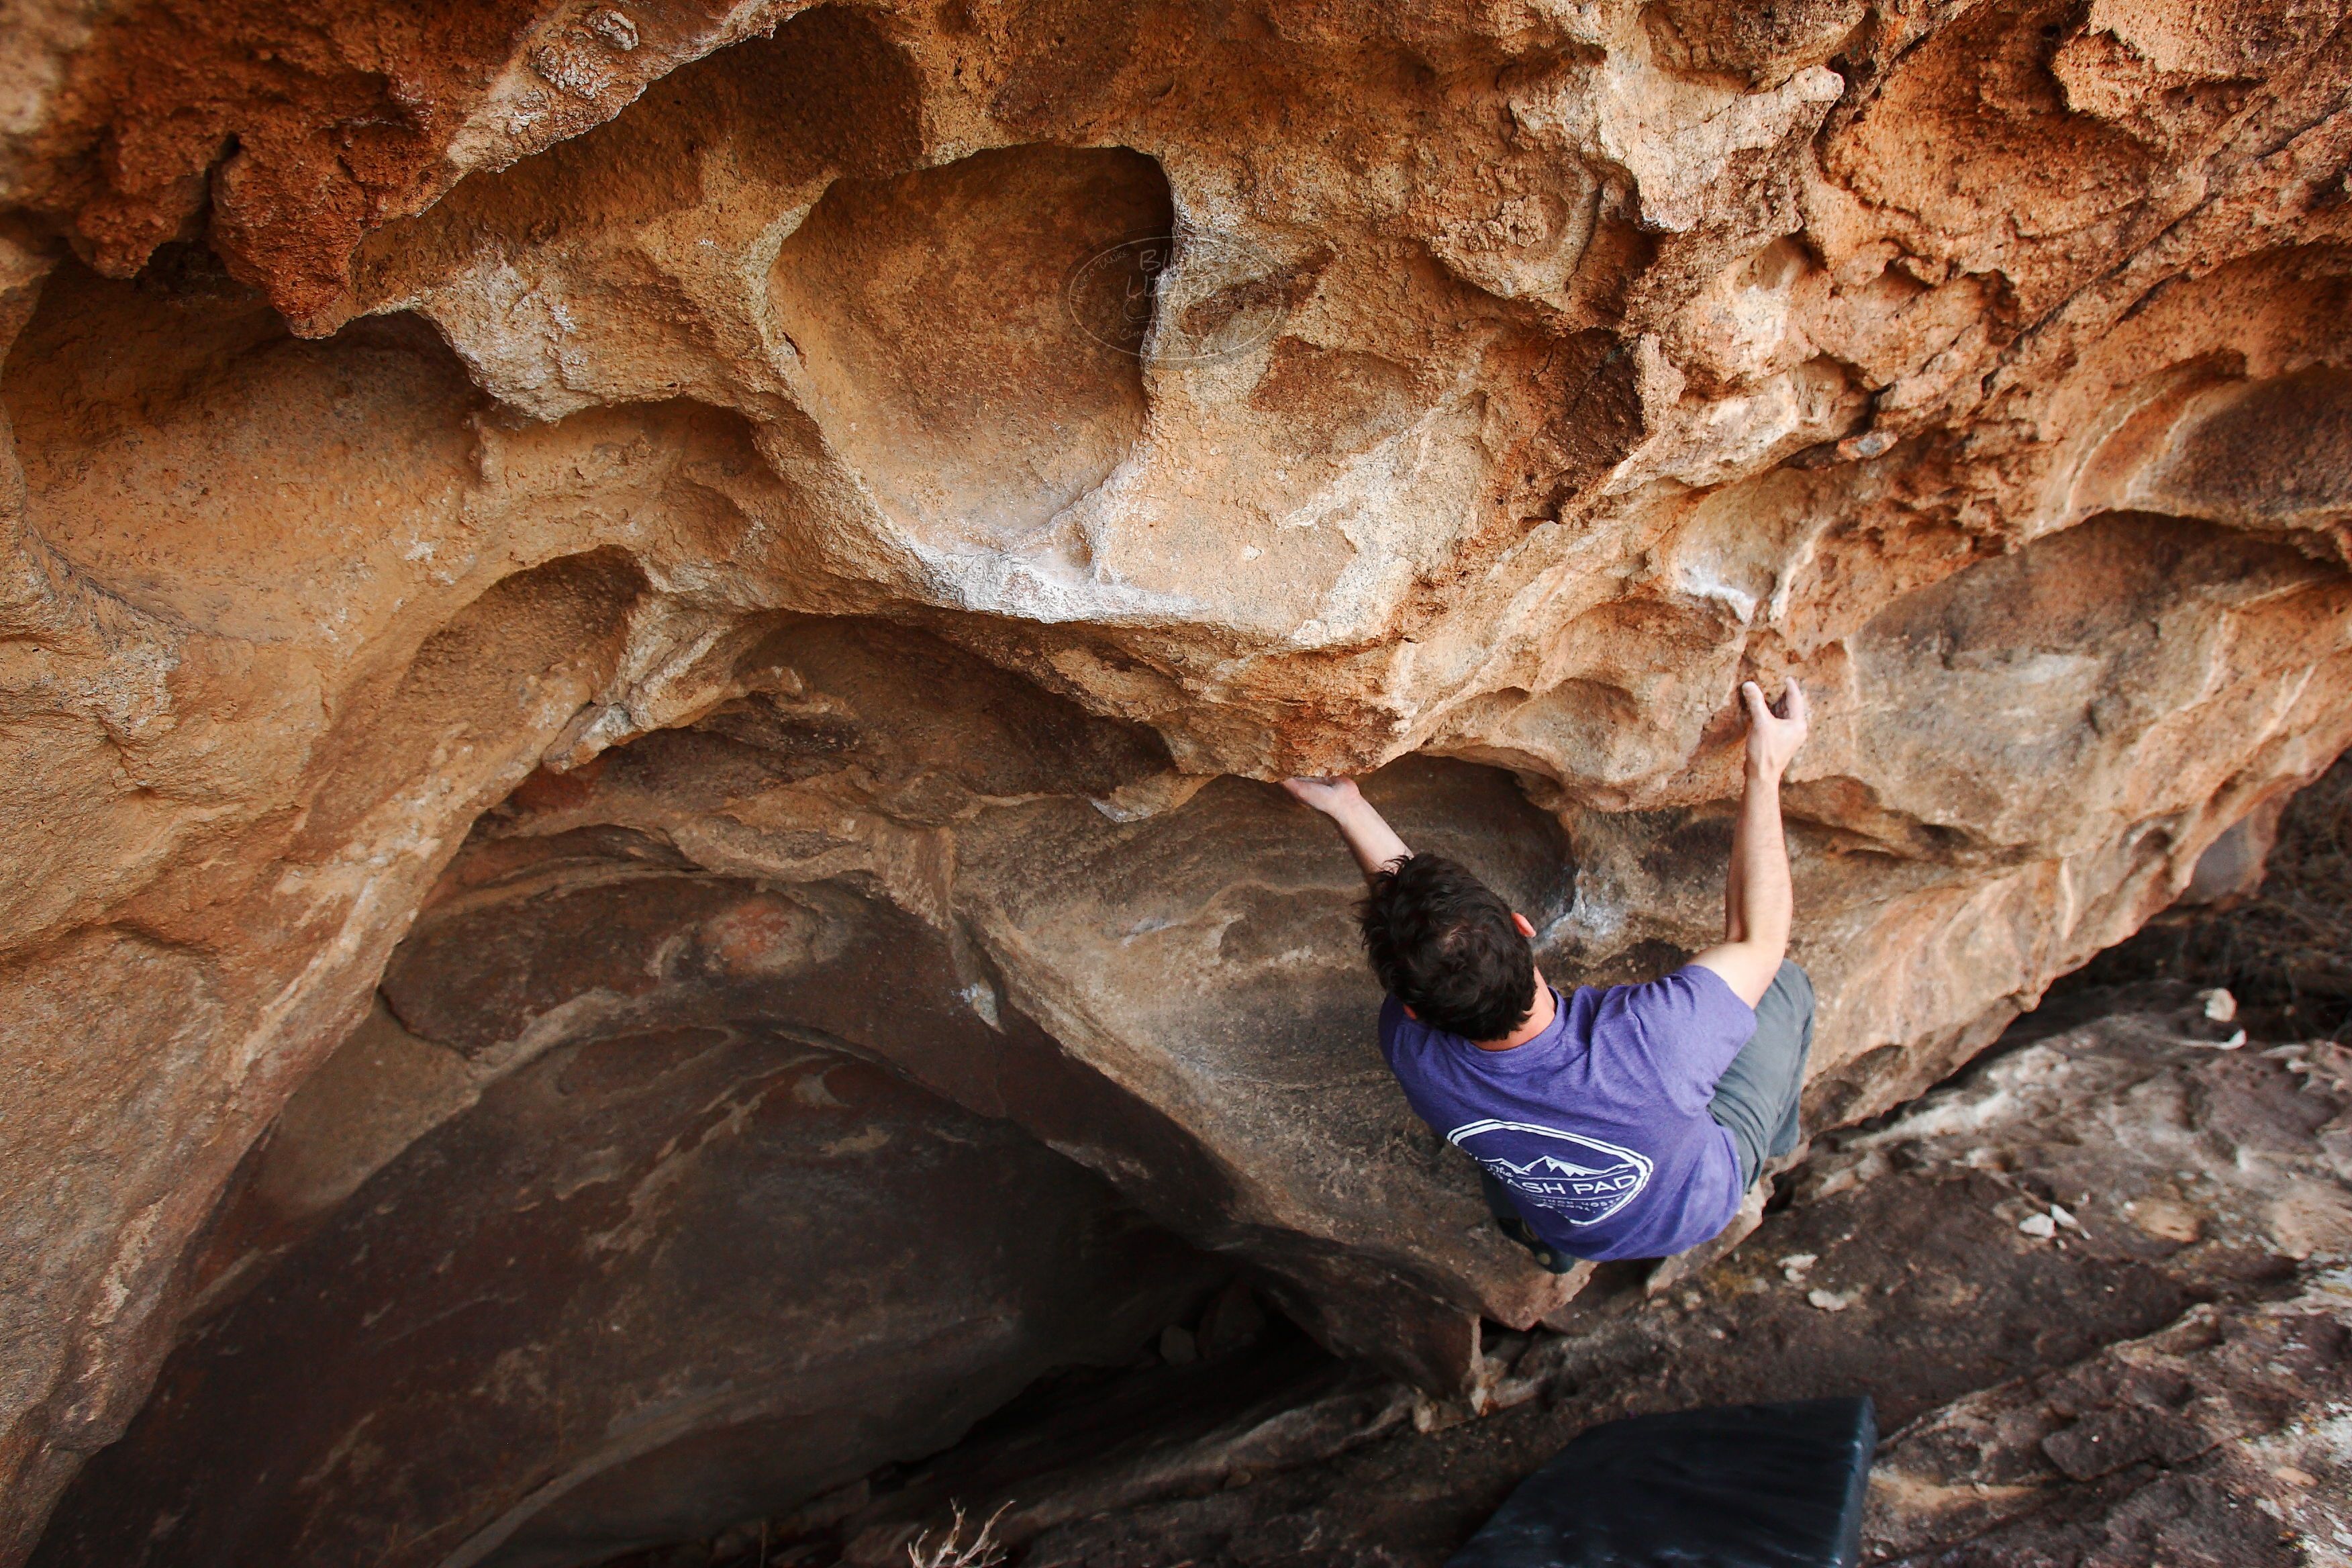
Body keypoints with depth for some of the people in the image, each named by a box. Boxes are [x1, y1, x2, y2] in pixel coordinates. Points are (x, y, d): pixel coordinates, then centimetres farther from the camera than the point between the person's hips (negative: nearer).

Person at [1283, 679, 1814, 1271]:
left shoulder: (1417, 1056, -38)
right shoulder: (1652, 1042, -47)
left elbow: (1419, 936, -16)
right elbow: (1756, 939, -27)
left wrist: (1347, 807, -9)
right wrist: (1765, 771, -23)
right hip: (1701, 1206, -1)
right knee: (1786, 981, 13)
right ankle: (1772, 1146, 44)